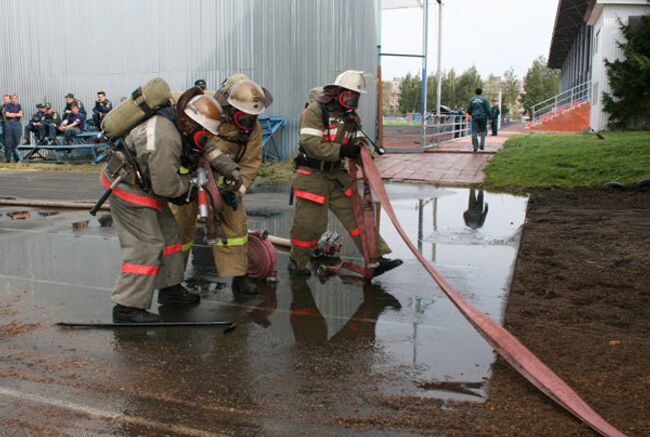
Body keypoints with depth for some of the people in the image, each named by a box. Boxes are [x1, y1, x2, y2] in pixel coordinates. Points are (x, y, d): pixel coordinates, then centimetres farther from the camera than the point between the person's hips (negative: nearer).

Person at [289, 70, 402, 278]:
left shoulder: (351, 116, 10)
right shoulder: (315, 111, -13)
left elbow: (358, 139, 11)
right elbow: (311, 144, -23)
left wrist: (360, 146, -13)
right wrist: (341, 151, -25)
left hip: (337, 174, 7)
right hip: (313, 174, -6)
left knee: (356, 214, 3)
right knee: (309, 223, -2)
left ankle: (377, 257, 8)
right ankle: (297, 264, 19)